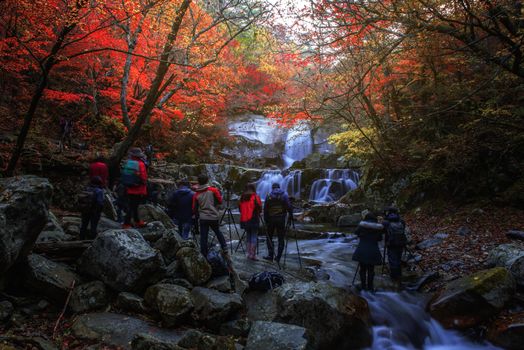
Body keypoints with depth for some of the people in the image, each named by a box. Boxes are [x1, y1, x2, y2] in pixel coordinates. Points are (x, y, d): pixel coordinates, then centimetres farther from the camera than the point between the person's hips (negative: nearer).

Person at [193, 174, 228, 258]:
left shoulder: (196, 195, 3)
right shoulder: (213, 190, -5)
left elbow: (194, 208, 9)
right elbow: (220, 201, -3)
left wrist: (197, 216, 24)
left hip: (203, 219, 1)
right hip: (214, 217, 0)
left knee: (203, 237, 5)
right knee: (218, 232, 21)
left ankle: (203, 255, 8)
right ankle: (224, 248, 14)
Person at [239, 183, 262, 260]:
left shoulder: (242, 197, 8)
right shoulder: (255, 197, -6)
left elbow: (240, 208, 13)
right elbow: (259, 208, -7)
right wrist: (257, 213, 12)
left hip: (244, 220, 5)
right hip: (253, 219, -5)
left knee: (248, 236, 15)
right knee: (254, 236, -1)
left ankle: (249, 254, 17)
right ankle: (253, 255, -4)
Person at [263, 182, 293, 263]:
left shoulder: (268, 196, 2)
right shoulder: (284, 195, 1)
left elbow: (265, 210, 2)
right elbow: (289, 206, -9)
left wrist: (266, 220, 9)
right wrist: (291, 215, 3)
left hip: (271, 219, 0)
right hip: (281, 219, 0)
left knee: (269, 237, 14)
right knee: (281, 239, 6)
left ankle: (270, 255, 7)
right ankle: (278, 257, 5)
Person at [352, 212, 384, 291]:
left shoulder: (361, 225, -5)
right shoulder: (378, 227, -3)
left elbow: (356, 233, 10)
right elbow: (380, 239, 8)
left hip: (362, 251, 0)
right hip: (373, 251, 0)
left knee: (362, 269, 11)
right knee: (371, 270, 9)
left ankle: (363, 286, 15)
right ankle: (370, 287, 13)